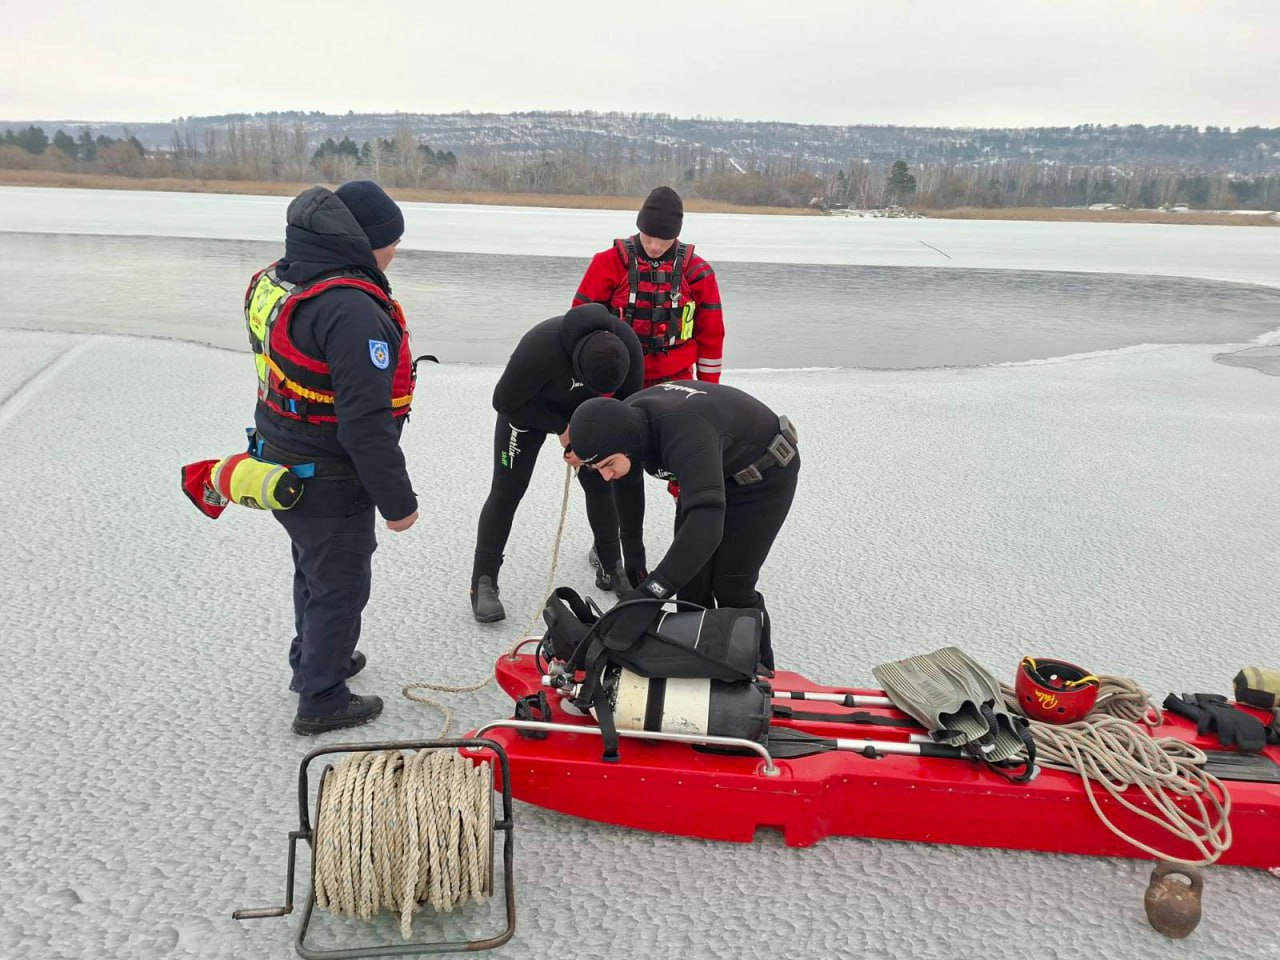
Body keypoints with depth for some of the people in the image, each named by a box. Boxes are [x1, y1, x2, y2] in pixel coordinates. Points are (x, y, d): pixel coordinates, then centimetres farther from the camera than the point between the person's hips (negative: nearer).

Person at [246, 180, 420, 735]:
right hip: (330, 485, -9)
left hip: (281, 461, 9)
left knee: (313, 572, 27)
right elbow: (367, 424, -29)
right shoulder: (352, 309, -29)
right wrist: (398, 501, -19)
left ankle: (314, 661, 48)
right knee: (340, 587, 10)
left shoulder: (276, 280, 2)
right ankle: (321, 700, 28)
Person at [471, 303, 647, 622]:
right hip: (526, 406, -4)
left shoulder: (627, 344, -29)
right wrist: (561, 427, -25)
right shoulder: (540, 348, -43)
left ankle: (611, 570, 18)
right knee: (506, 491, -7)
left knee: (600, 485, 2)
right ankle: (483, 584, 1)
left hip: (582, 409, 4)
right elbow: (504, 402, -28)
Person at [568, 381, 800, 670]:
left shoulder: (685, 432, -43)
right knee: (691, 576, 3)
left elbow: (706, 521, -56)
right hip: (715, 469, 7)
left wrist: (650, 594, -60)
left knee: (730, 585, -7)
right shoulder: (624, 421, -19)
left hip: (765, 475, -7)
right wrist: (633, 557, 5)